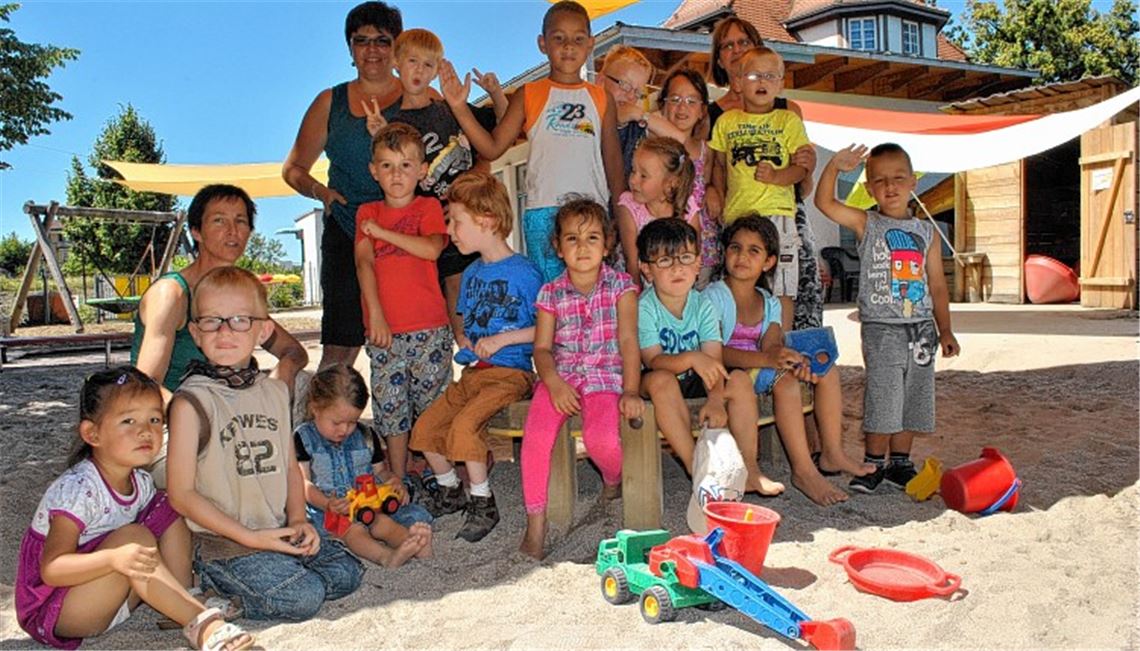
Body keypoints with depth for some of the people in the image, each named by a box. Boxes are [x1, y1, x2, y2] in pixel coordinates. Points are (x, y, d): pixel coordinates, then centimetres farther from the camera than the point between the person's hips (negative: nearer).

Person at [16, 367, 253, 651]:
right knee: (133, 537, -30)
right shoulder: (77, 489, -25)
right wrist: (114, 558, -44)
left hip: (111, 599, 8)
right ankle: (200, 623, -30)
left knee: (167, 510, -4)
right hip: (52, 612, -7)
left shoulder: (141, 482, -2)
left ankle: (182, 606, -13)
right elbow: (51, 569, -30)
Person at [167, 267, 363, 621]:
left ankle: (230, 586, 10)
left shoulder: (275, 391, 8)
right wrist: (250, 538, -15)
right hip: (220, 543, -7)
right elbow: (181, 493, -12)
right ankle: (213, 600, 2)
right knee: (304, 596, -20)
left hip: (279, 532, 7)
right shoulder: (191, 402, -12)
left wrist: (298, 519, -2)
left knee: (347, 573, -1)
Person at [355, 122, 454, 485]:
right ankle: (398, 479, 19)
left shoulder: (429, 207, 6)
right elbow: (364, 262, -1)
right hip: (383, 328, 2)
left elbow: (432, 249, -14)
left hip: (429, 327, -2)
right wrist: (376, 315, -14)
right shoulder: (367, 213, 12)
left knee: (433, 402, 2)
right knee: (389, 403, 6)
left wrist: (383, 232, -9)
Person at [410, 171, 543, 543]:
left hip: (510, 372, -8)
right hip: (472, 372, 8)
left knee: (463, 425, -26)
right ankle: (450, 491, 24)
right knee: (424, 428, 1)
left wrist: (502, 338, -17)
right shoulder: (472, 273, 13)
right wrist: (471, 344, 4)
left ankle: (483, 504, -7)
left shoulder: (523, 272, -11)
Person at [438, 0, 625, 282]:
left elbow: (613, 161, 14)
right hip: (543, 211, -2)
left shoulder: (602, 99, 11)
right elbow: (493, 147, 2)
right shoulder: (529, 95, 6)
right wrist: (460, 108, -9)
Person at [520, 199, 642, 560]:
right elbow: (542, 347, 3)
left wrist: (630, 391, -17)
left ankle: (614, 482, 10)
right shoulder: (551, 293, 7)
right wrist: (554, 382, -17)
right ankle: (535, 523, -12)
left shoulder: (620, 285, 3)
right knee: (535, 434, -24)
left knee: (601, 438, -28)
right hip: (560, 375, 2)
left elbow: (628, 339, -5)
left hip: (605, 375, -2)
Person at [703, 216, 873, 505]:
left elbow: (771, 345, -4)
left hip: (760, 370, 8)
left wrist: (796, 364, -29)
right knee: (785, 380, -29)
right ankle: (803, 469, -27)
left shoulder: (769, 302, 13)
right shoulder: (714, 296, -9)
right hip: (725, 374, -7)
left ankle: (832, 453, -1)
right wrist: (768, 359, -35)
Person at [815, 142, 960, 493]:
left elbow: (937, 285, 12)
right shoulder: (866, 224, 0)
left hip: (921, 327, 4)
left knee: (914, 398, 9)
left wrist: (945, 330, 9)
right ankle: (874, 463, 9)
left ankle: (900, 462, 22)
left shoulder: (926, 232, 10)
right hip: (881, 327, -4)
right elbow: (824, 202, -14)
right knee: (883, 397, -5)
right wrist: (834, 166, -24)